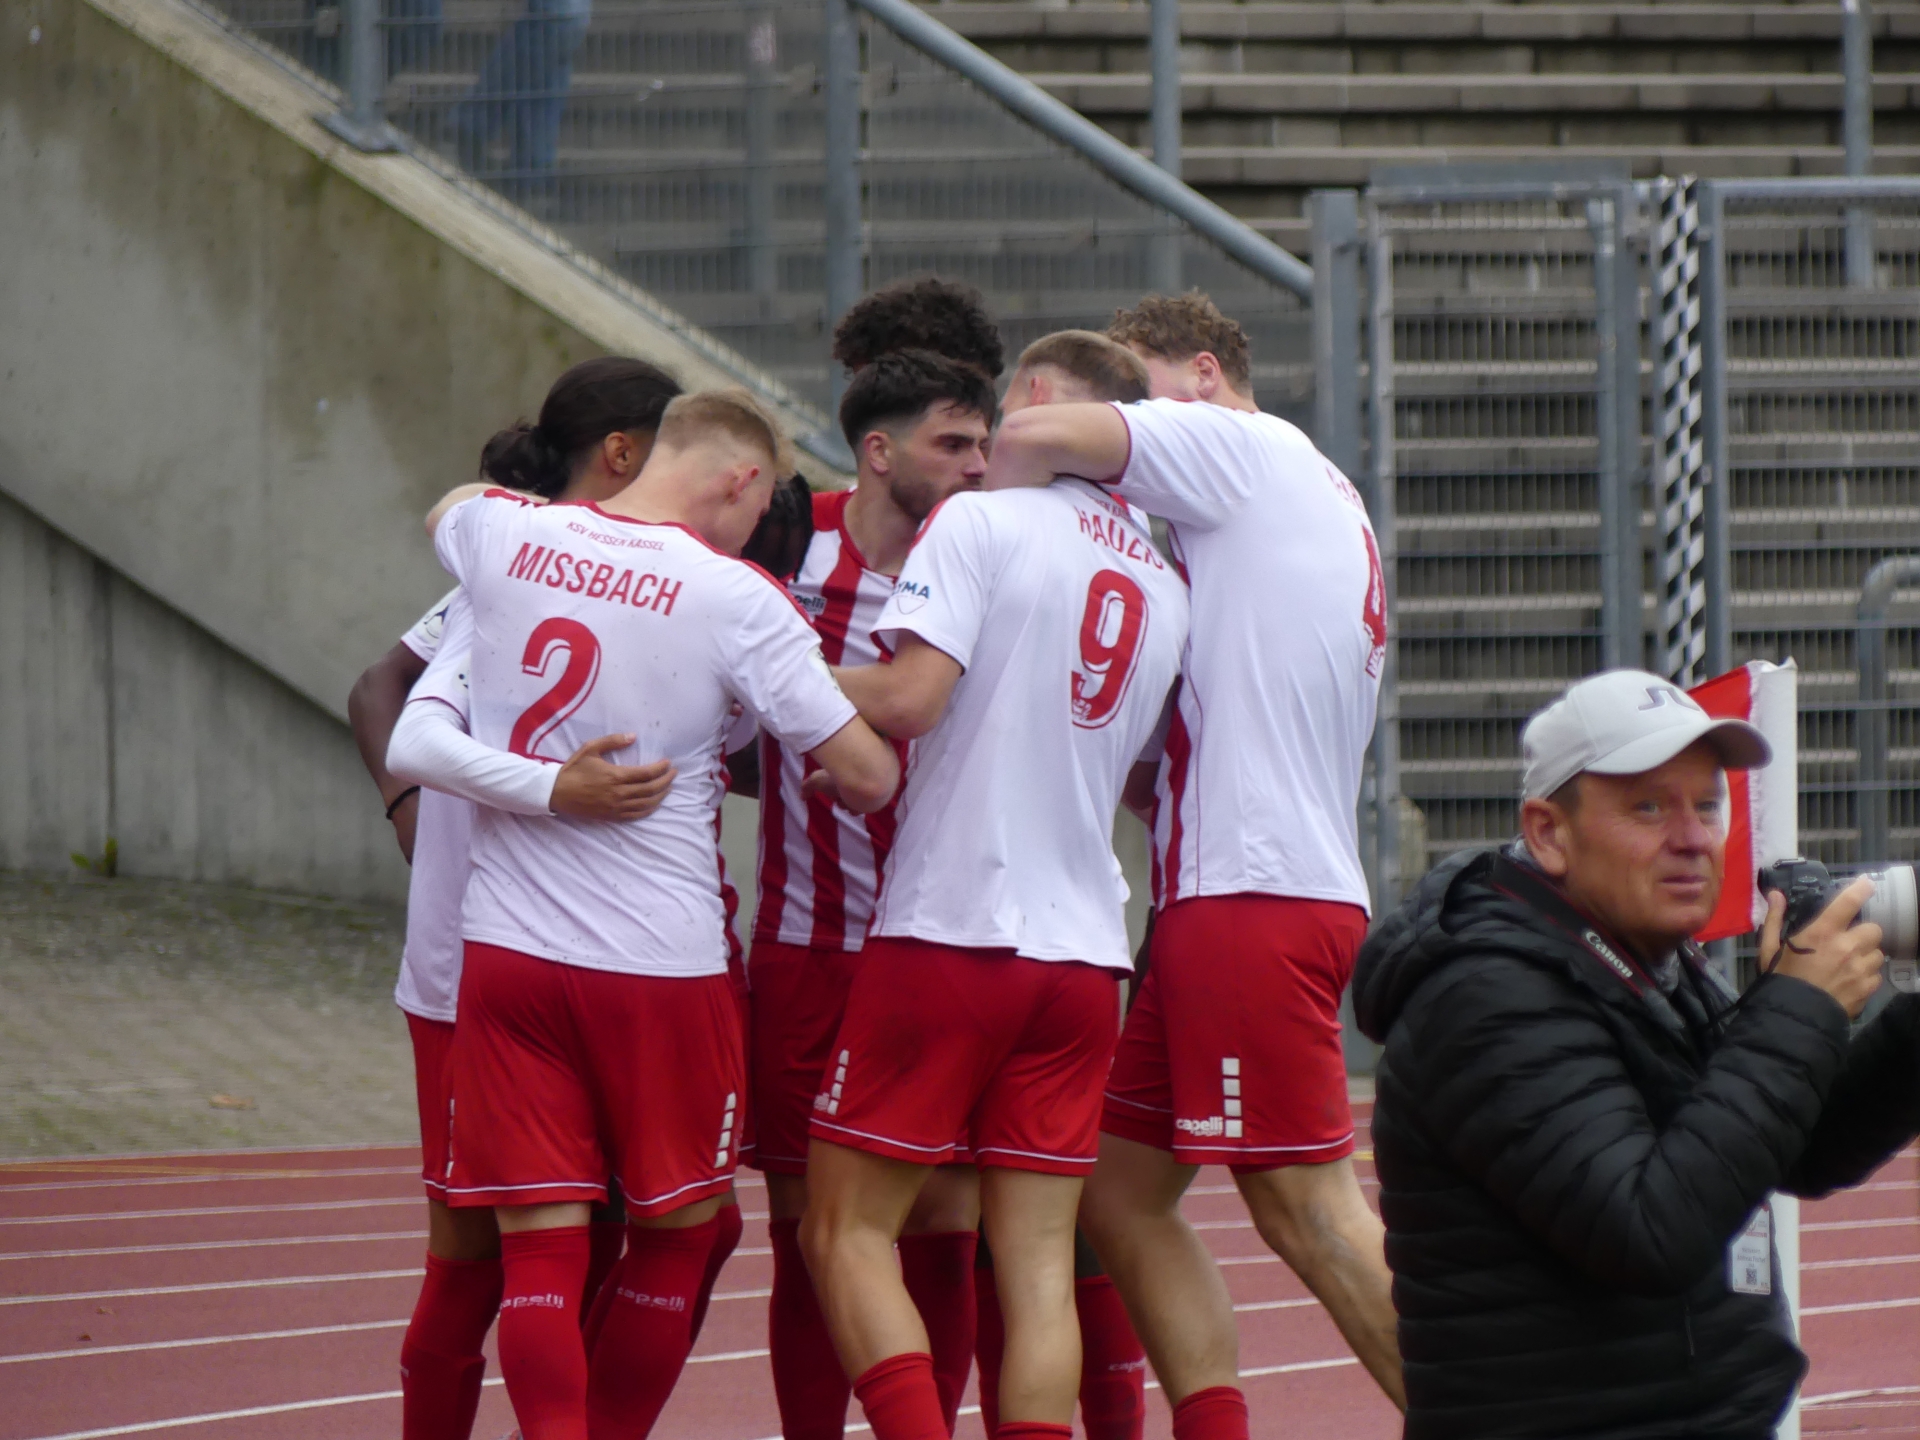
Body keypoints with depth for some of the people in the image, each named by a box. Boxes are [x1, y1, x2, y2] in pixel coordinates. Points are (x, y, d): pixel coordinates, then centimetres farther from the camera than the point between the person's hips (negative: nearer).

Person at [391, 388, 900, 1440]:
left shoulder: (505, 534, 1)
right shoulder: (737, 601, -11)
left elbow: (445, 515, 28)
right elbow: (867, 775, -8)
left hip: (504, 950, 3)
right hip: (660, 960, -3)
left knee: (540, 1243, 1)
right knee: (678, 1232, 15)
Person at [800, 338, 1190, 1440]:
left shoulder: (981, 524, -6)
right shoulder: (1166, 588, 14)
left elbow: (909, 695, -18)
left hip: (950, 927, -6)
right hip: (1087, 950, 6)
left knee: (849, 1233, 1)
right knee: (1039, 1260, 4)